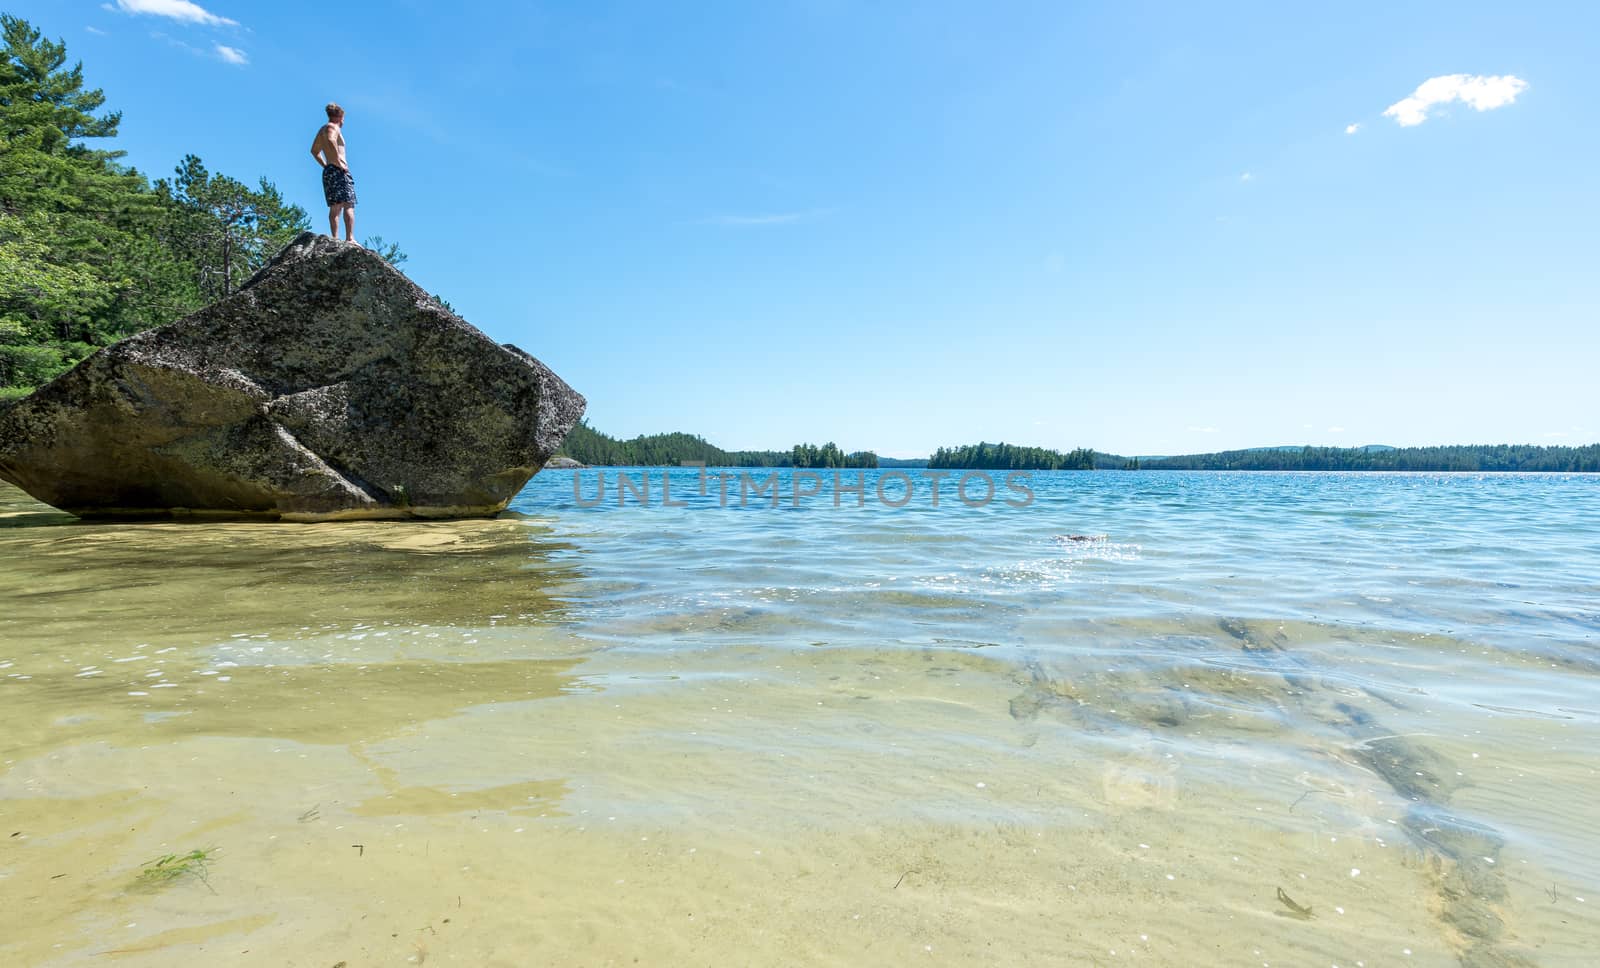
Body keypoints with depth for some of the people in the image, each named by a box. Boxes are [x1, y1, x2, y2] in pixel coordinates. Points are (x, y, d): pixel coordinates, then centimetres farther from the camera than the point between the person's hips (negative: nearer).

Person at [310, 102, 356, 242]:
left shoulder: (322, 130, 24)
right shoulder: (333, 127, -4)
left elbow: (314, 151, 34)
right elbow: (331, 140, -26)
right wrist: (338, 162, -23)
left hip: (328, 171, 9)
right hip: (338, 170, -9)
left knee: (335, 208, 6)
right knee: (348, 206, -14)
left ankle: (335, 239, -2)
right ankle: (350, 238, -26)